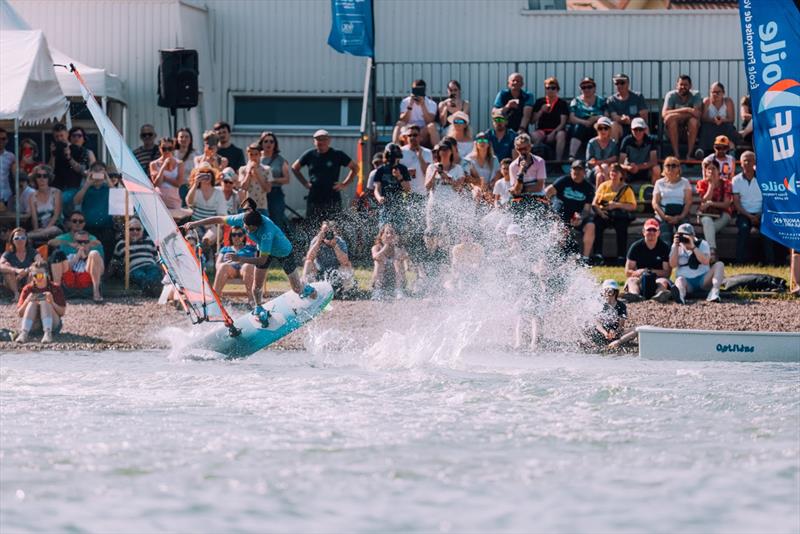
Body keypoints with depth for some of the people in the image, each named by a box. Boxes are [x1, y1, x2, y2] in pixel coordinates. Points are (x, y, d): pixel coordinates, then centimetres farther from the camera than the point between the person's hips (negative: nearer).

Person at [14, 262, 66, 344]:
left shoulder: (55, 288, 1)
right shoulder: (28, 289, 4)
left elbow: (62, 312, -3)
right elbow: (19, 313, 1)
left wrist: (52, 303, -22)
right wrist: (26, 302, -18)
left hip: (53, 325, -1)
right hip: (33, 327, 1)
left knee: (44, 302, -24)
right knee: (32, 303, -23)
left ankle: (48, 333, -43)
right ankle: (23, 333, -42)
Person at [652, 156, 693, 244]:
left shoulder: (684, 182, 14)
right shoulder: (660, 183, 16)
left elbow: (688, 202, 4)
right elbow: (655, 203, 8)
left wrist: (680, 217, -14)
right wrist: (664, 216, -11)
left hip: (681, 215, -1)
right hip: (664, 216, 1)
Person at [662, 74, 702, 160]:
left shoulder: (695, 95, -3)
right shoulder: (671, 95, -5)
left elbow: (698, 113, -19)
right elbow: (664, 113, -22)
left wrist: (678, 114, -25)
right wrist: (686, 110, -26)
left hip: (691, 129, 0)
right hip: (673, 130, 0)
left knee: (694, 120, -32)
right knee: (670, 118, -31)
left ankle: (689, 154, -28)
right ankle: (676, 153, -32)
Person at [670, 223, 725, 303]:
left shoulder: (702, 244, 6)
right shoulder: (677, 246, 11)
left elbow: (705, 261, -14)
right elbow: (672, 265, -4)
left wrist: (693, 247, -19)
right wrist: (676, 246, -9)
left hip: (702, 279, 1)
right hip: (686, 280, -1)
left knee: (719, 265, -22)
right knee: (680, 280, -36)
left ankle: (714, 292, -46)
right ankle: (680, 296, -75)